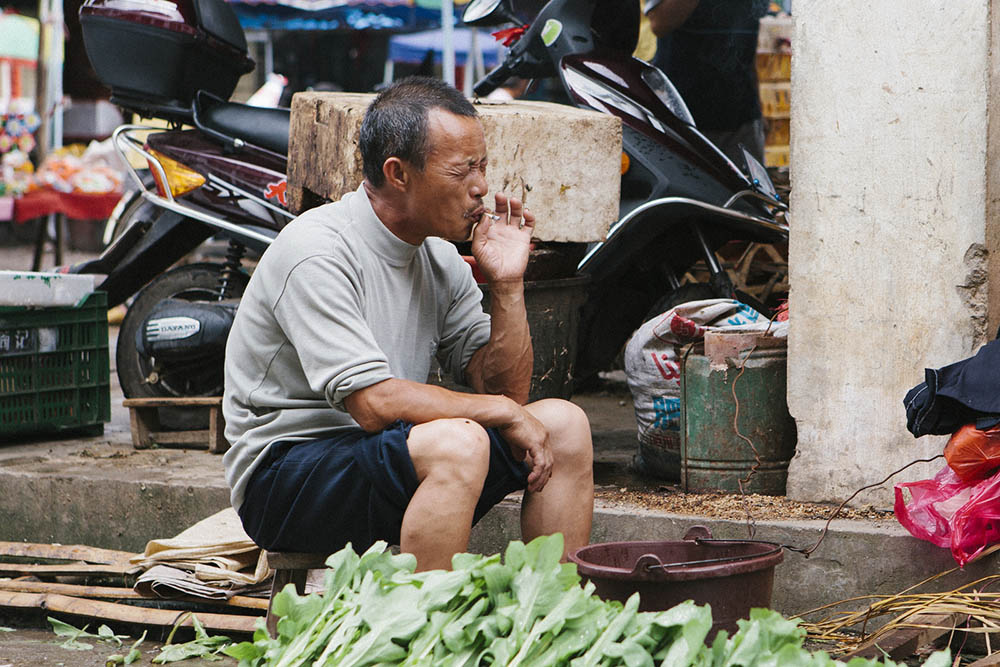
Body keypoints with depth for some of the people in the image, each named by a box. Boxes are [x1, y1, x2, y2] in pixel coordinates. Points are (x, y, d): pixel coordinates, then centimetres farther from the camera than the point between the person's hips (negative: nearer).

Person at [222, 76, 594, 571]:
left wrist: (507, 286, -5)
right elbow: (374, 403, -25)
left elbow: (504, 390, 7)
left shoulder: (440, 260, 8)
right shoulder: (317, 252, -18)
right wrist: (502, 412, -17)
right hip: (285, 471, -8)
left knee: (564, 423, -3)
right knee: (459, 442, -33)